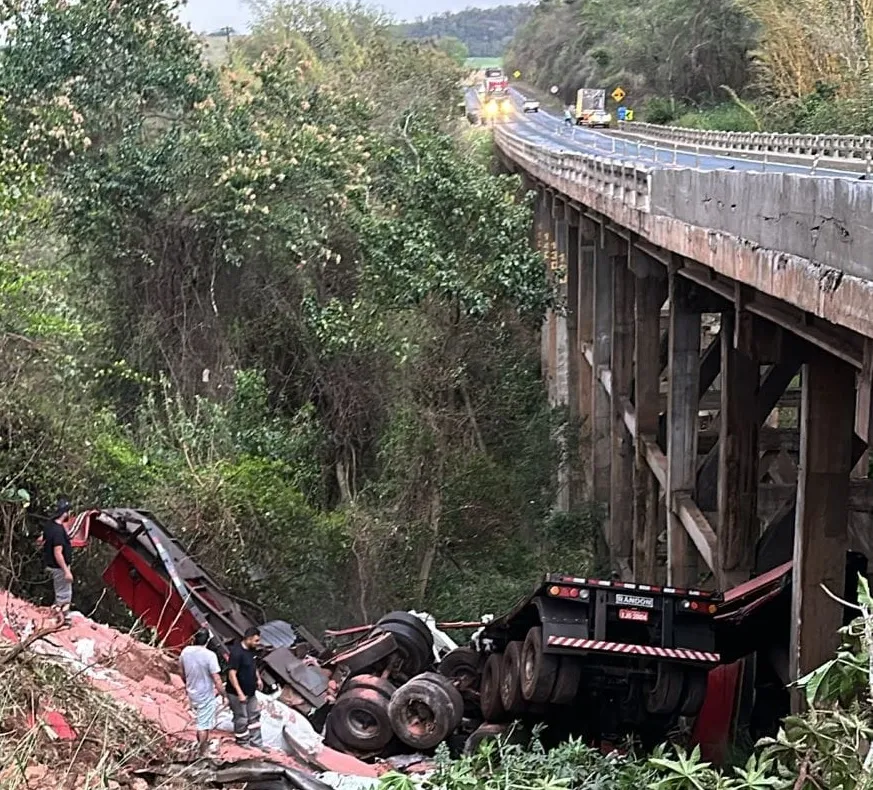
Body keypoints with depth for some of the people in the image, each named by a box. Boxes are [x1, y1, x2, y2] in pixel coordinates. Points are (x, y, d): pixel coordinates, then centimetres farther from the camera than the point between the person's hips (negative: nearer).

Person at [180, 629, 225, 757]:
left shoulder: (185, 651, -9)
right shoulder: (209, 655, -27)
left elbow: (183, 673, 7)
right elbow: (216, 679, -24)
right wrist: (223, 693, -8)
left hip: (192, 693, 6)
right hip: (206, 695, -6)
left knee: (199, 720, 28)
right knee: (204, 724, 10)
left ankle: (202, 743, 45)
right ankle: (202, 751, 22)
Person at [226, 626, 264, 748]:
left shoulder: (251, 649, 1)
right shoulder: (236, 652, -27)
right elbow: (232, 674, -27)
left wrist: (258, 678, 15)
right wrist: (240, 693, -27)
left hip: (250, 692, 9)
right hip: (237, 694, -9)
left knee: (254, 715, 16)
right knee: (241, 719, 3)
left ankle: (257, 743, 27)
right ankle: (243, 744, 18)